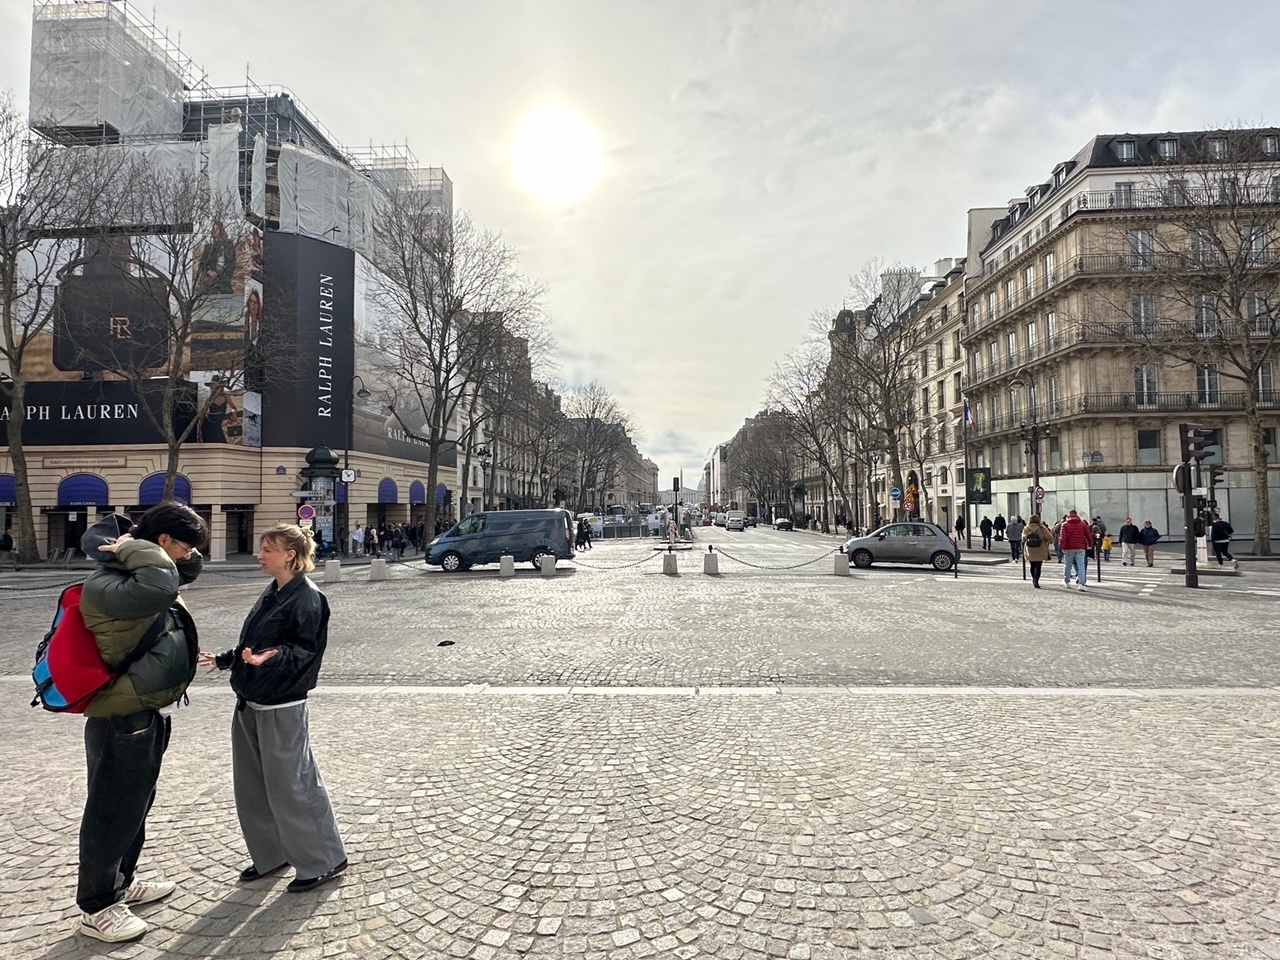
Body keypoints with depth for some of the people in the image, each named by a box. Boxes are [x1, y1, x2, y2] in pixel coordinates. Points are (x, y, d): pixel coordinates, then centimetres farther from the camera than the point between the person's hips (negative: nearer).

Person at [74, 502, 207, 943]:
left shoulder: (146, 576, 6)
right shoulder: (105, 585, -24)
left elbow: (192, 567, 23)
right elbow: (161, 584, -44)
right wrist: (132, 548, -25)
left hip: (149, 714, 10)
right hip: (122, 721, -10)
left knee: (135, 806, 23)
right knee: (111, 813, 6)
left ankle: (121, 883, 40)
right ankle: (96, 908, 24)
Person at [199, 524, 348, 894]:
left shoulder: (307, 599, -17)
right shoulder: (271, 593, 10)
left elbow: (304, 650, -22)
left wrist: (274, 656, -38)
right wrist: (222, 660, 27)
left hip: (282, 709, -9)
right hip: (250, 704, 9)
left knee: (290, 787, 0)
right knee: (251, 787, 17)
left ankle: (323, 860, 16)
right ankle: (271, 855, 34)